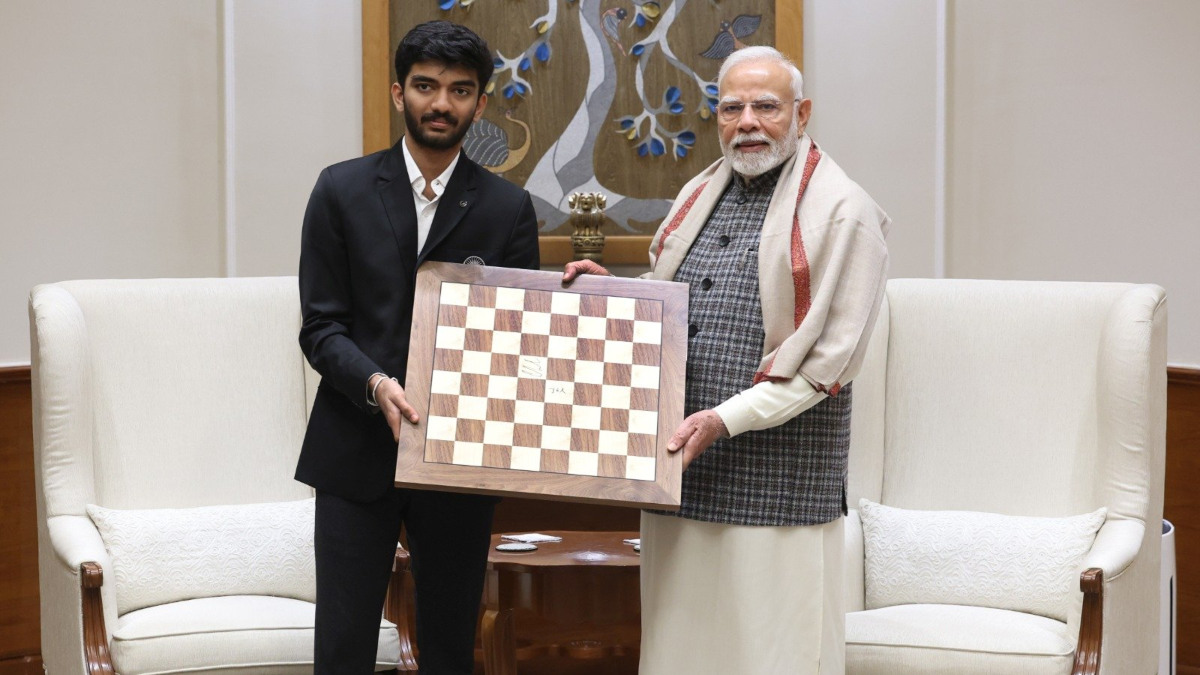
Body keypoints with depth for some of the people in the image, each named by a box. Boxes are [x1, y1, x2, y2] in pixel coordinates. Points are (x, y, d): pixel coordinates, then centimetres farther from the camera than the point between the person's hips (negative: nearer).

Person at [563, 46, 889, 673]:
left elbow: (831, 354, -12)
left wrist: (728, 418, -17)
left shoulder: (842, 212, -6)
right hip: (682, 458, 6)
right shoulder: (700, 196, 15)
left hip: (775, 473, -6)